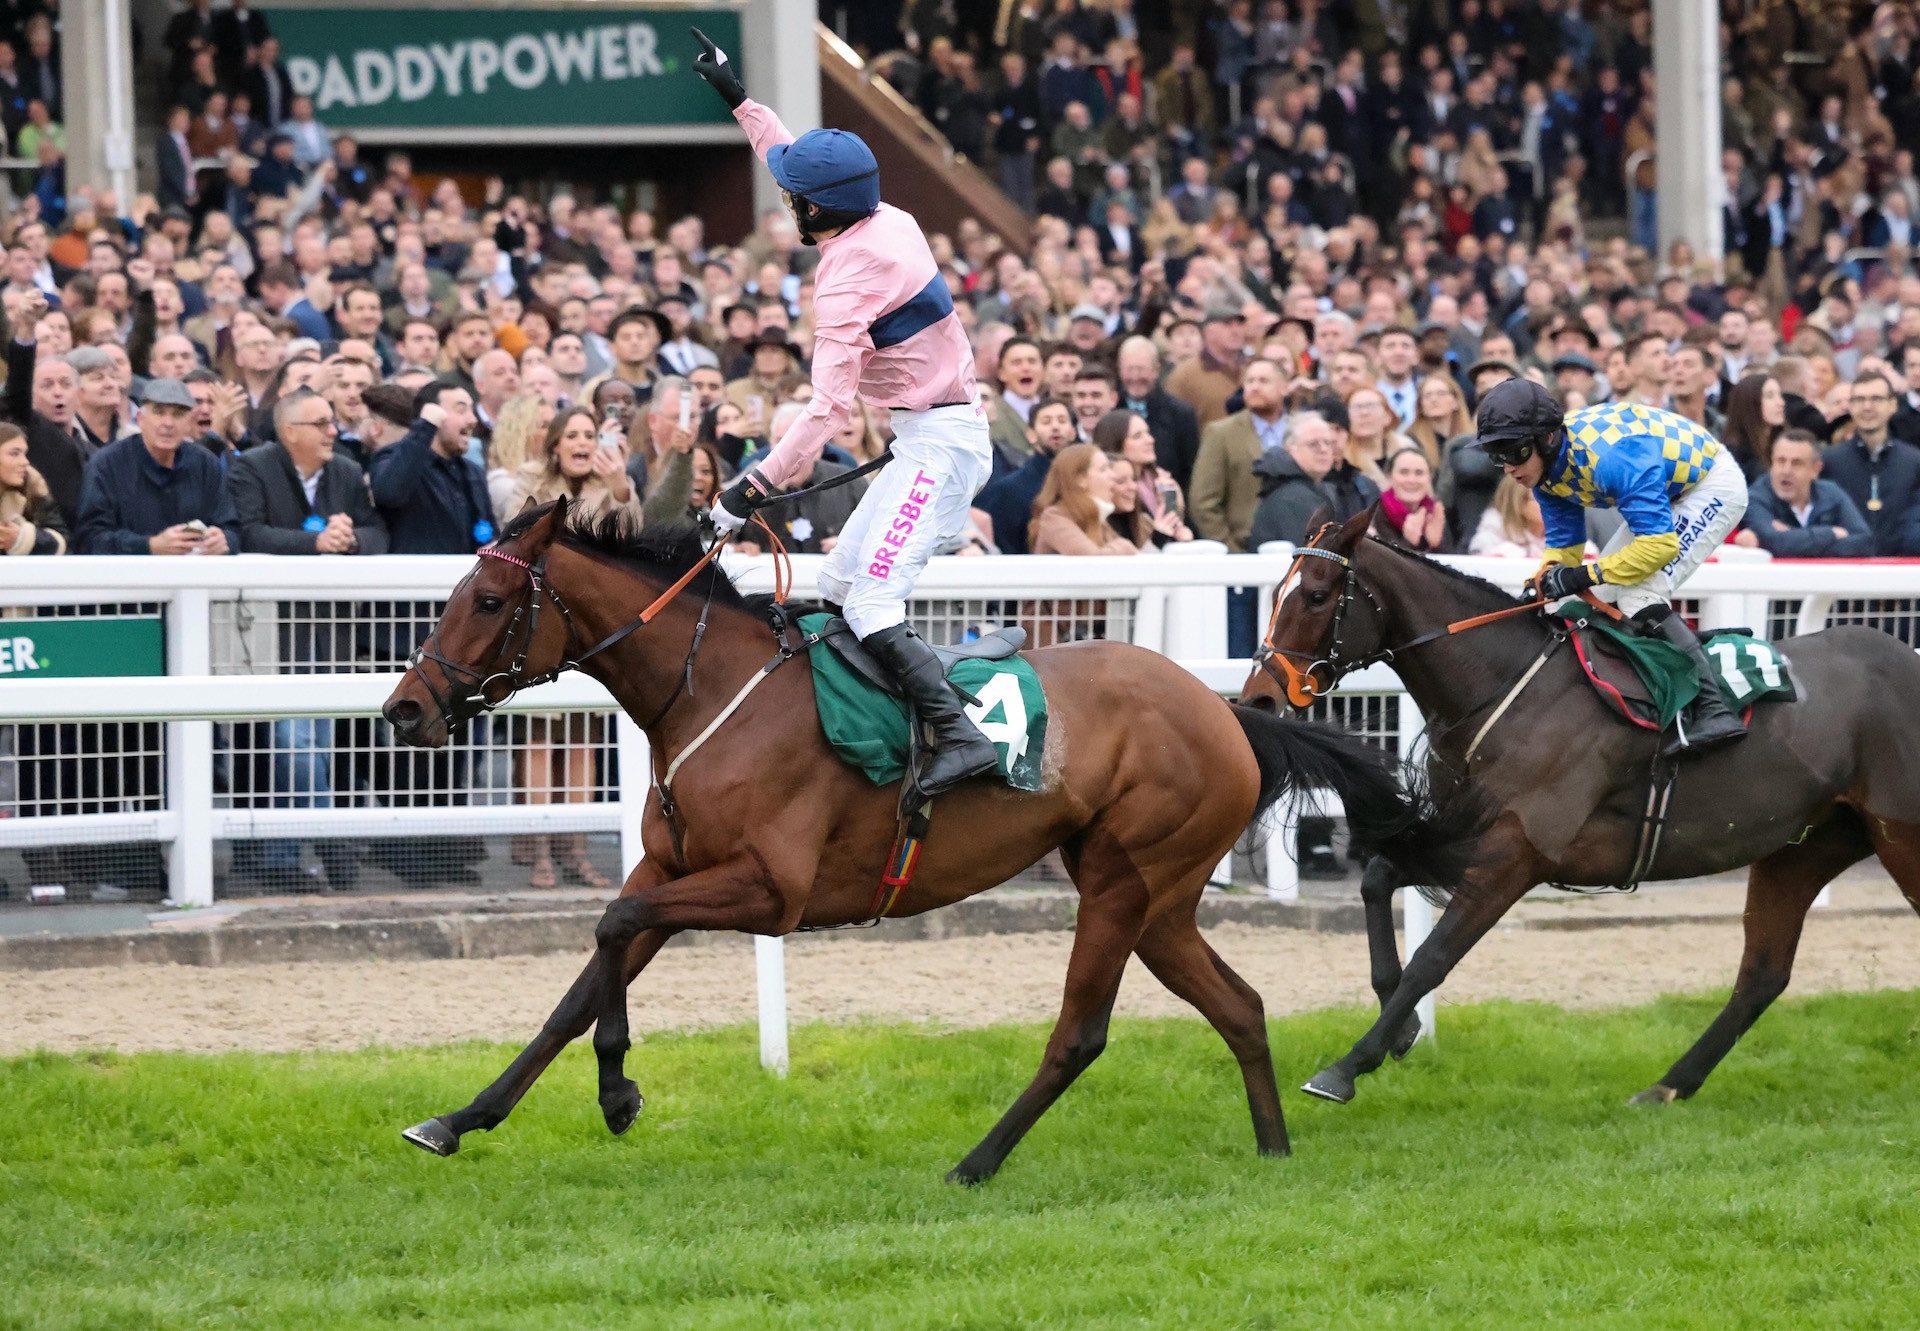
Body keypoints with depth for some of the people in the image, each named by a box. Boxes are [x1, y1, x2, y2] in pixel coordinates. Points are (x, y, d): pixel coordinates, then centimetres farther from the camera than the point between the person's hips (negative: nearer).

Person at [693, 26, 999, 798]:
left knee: (871, 607, -21)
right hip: (946, 434, 10)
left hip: (937, 445, -10)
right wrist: (736, 98, 34)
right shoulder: (887, 221, 6)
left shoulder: (847, 276, -20)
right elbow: (790, 157, 26)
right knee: (835, 589, 14)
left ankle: (960, 737, -33)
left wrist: (757, 485, -27)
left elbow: (830, 407, -27)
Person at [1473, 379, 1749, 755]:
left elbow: (1659, 543, -38)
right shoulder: (1545, 461, -9)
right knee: (1604, 594, 8)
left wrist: (1585, 575, -37)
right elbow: (1563, 542, 0)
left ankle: (1714, 712, -25)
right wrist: (1545, 579, -21)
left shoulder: (1606, 455, -37)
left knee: (1638, 597, -22)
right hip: (1665, 497, 10)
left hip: (1713, 486, -10)